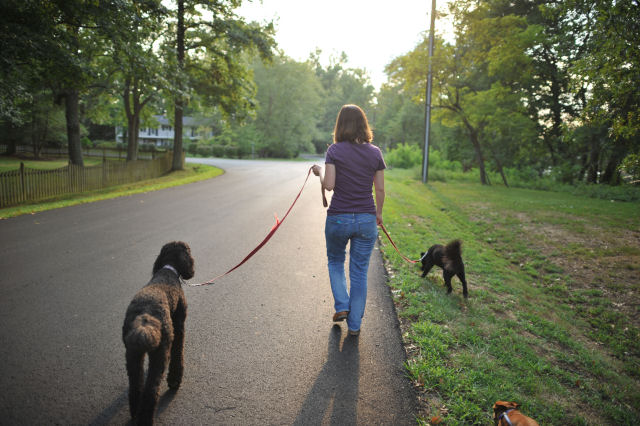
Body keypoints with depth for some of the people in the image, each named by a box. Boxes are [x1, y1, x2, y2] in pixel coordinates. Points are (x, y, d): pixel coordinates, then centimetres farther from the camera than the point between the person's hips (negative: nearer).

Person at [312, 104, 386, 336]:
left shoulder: (335, 150, -7)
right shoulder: (375, 152, 1)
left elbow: (329, 184, -15)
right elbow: (380, 189, 4)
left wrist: (320, 172, 5)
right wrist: (378, 213, 18)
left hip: (338, 218, -2)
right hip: (366, 219, 2)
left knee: (335, 261, 25)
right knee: (359, 271, 11)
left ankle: (342, 306, 14)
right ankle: (354, 324, 17)